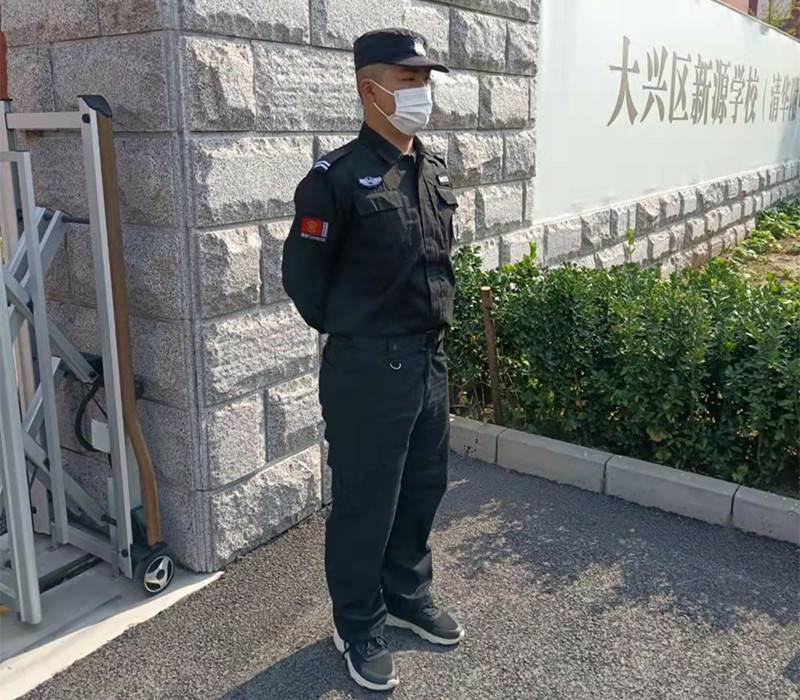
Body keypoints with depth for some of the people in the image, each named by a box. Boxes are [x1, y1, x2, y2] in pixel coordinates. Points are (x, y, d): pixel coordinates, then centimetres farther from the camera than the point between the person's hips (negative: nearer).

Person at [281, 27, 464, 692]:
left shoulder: (434, 169, 7)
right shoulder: (339, 177, -15)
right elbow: (302, 272, -8)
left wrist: (431, 323, 15)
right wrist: (352, 333, 1)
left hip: (431, 358, 7)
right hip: (367, 367, -7)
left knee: (424, 486, 19)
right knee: (365, 501, 6)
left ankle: (409, 595, 42)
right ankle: (360, 628, 27)